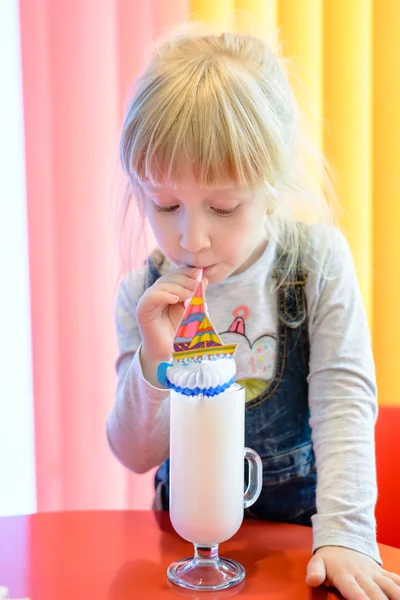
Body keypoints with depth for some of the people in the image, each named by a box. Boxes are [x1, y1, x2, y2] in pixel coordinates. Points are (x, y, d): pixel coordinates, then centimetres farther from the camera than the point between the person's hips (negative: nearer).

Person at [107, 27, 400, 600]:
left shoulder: (318, 260, -10)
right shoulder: (143, 293, -6)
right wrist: (155, 360, -20)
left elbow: (345, 401, -12)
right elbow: (137, 456, -3)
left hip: (299, 517, 0)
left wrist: (343, 535, -22)